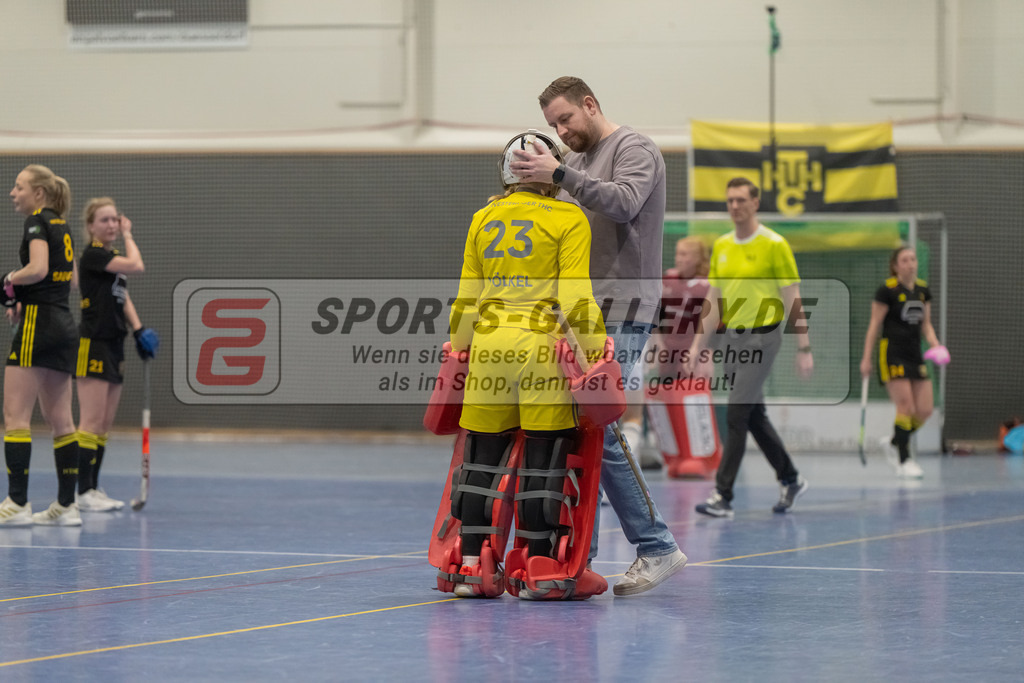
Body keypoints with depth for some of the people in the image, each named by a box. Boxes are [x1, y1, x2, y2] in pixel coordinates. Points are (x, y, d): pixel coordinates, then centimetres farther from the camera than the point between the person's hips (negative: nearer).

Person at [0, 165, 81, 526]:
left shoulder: (37, 223, -9)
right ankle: (66, 505, 9)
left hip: (38, 324, -9)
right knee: (59, 419, 9)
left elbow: (38, 268, -25)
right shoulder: (61, 225, 16)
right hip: (64, 324, 9)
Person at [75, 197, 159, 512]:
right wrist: (128, 235, -5)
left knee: (105, 424, 10)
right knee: (91, 421, -11)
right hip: (92, 344, -9)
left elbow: (123, 298, 21)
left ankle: (93, 489, 14)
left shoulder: (113, 259, 17)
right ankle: (84, 493, -10)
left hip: (113, 345, 9)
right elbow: (137, 266, -20)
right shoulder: (93, 255, -11)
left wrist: (139, 330, 7)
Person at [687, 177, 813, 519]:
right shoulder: (721, 246, 10)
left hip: (761, 336, -7)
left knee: (736, 414, -13)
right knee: (755, 416, 12)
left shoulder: (774, 245, -8)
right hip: (730, 338, 7)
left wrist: (803, 349, -11)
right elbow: (714, 301, 16)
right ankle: (790, 479, 29)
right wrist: (698, 346, 12)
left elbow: (793, 301, -8)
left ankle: (723, 496, -13)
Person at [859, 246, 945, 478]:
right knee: (906, 407, -12)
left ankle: (895, 442, 24)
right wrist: (866, 358, -7)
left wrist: (936, 345, -1)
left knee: (925, 410, 0)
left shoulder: (923, 290, 10)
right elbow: (874, 325, -5)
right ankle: (904, 461, -3)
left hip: (914, 355, 6)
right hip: (892, 353, -6)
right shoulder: (888, 290, -7)